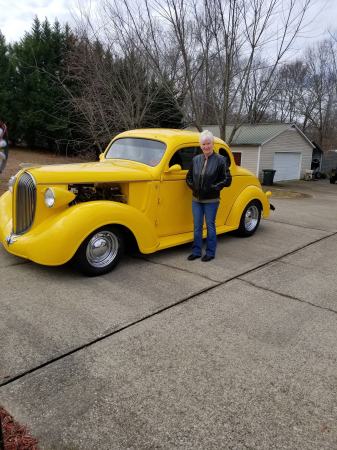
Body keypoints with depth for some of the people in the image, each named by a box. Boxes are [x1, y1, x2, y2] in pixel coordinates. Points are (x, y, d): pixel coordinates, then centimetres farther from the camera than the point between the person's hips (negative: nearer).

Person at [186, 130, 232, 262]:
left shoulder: (220, 160, -7)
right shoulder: (196, 159, 5)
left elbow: (227, 180, -7)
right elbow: (189, 177, 16)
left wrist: (213, 188, -12)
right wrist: (192, 186, 1)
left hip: (211, 201, -4)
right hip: (196, 199, 4)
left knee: (210, 226, 5)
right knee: (197, 226, 10)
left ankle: (210, 253, 17)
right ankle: (196, 251, 21)